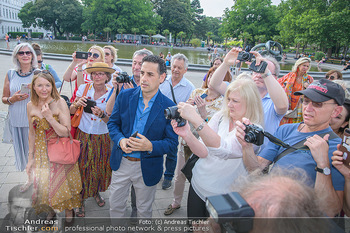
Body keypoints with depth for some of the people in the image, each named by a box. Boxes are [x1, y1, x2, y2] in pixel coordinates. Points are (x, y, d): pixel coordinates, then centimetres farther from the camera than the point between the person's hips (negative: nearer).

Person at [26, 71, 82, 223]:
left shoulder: (60, 103, -13)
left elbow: (66, 132, -15)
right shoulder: (30, 106, 0)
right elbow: (32, 133, 8)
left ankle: (69, 211, 34)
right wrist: (30, 158, 10)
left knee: (63, 186, 6)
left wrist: (49, 116, -25)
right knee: (42, 187, 7)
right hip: (41, 154, 3)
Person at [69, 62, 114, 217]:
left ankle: (96, 192, 41)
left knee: (99, 167, 12)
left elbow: (110, 120, -9)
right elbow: (71, 111, -1)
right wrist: (77, 104, -21)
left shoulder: (111, 94, -8)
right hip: (83, 135, 0)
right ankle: (81, 199, 27)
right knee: (82, 167, 5)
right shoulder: (83, 88, -5)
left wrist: (102, 115, -29)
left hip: (102, 138, 0)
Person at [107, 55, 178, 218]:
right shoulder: (125, 96, -6)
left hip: (147, 168, -2)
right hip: (121, 162, 3)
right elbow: (113, 123, 2)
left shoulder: (168, 107, -15)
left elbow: (172, 143, -11)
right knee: (115, 206, 21)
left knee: (144, 210, 20)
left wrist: (150, 146, -29)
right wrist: (120, 140, -18)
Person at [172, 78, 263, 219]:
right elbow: (204, 152, -9)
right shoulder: (220, 117, -5)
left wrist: (195, 119, -42)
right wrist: (187, 135, -28)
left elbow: (224, 149, -36)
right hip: (198, 185, 4)